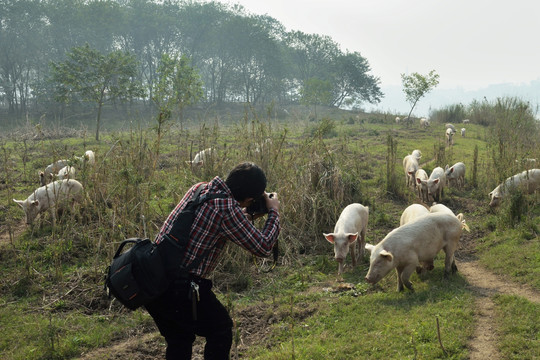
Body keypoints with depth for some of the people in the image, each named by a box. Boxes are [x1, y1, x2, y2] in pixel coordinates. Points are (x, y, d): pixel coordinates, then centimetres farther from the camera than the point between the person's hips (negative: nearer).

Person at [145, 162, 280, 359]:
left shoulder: (198, 188, 7)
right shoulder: (227, 208, -18)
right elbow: (263, 247, -9)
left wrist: (249, 216, 22)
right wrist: (274, 212, 6)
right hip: (180, 289, -8)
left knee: (179, 342, 25)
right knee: (221, 330, 16)